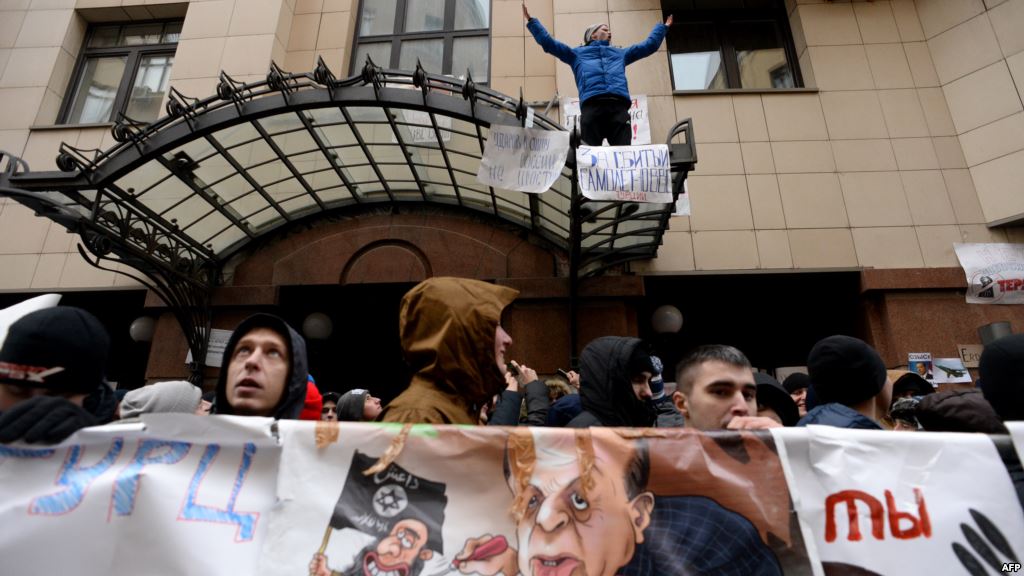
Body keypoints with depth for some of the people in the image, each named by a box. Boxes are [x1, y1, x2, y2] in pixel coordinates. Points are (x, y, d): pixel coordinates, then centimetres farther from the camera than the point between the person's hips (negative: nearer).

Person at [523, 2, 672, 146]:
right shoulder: (577, 53, 31)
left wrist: (663, 27, 55)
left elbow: (650, 45, 49)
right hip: (591, 104, -2)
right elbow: (548, 42, 28)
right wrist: (531, 21, 27)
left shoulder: (620, 53, 41)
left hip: (619, 105, 3)